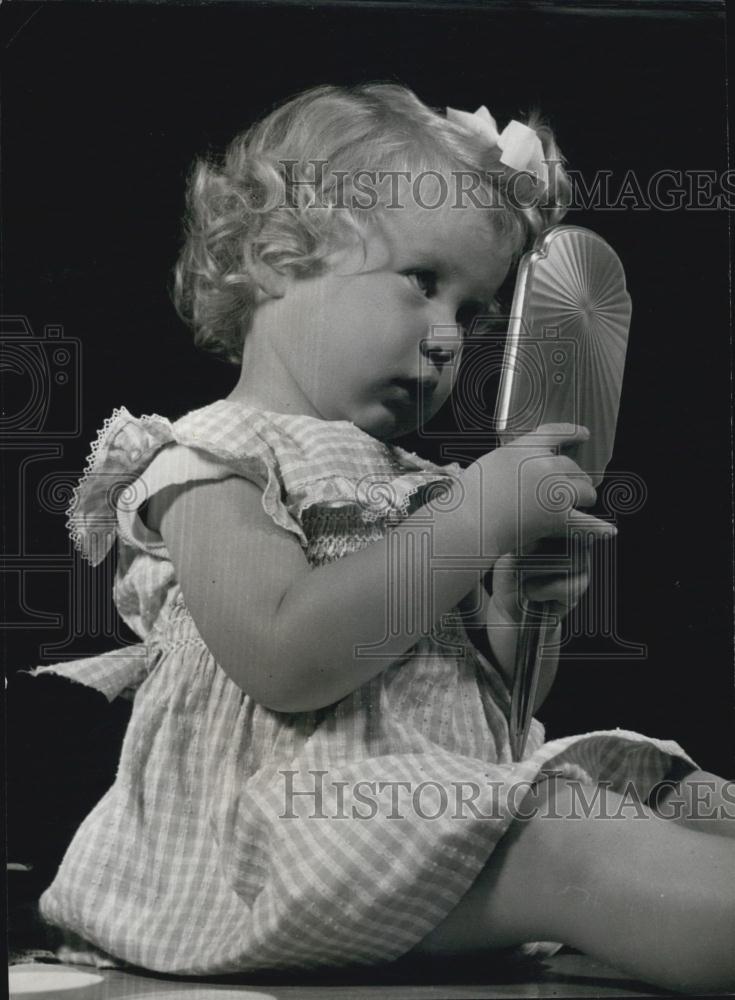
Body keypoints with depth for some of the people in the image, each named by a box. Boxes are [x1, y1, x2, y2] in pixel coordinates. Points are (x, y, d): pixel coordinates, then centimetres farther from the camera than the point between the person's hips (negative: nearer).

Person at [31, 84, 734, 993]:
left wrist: (522, 615, 2)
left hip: (456, 803, 10)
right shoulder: (207, 464, -5)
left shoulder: (412, 486, 22)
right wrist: (481, 515, -18)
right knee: (568, 850, -31)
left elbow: (497, 708, 27)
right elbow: (289, 660, -24)